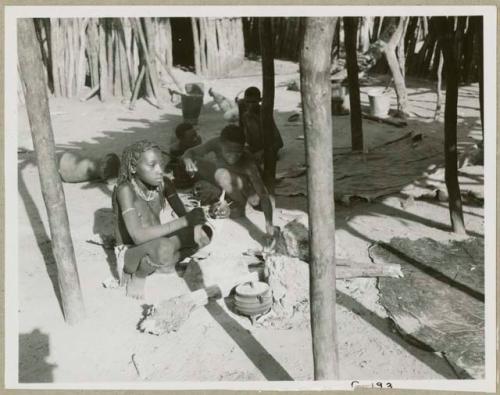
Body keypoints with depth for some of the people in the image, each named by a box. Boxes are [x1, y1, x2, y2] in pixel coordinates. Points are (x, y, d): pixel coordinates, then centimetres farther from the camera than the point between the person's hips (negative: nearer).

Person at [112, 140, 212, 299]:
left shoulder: (163, 183, -9)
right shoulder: (125, 189, -26)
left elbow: (183, 215, -6)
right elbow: (138, 236, -36)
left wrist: (196, 228, -31)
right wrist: (185, 221, -41)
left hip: (156, 246, 6)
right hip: (131, 254, -5)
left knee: (205, 232, -13)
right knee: (162, 248, -39)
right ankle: (138, 275, -6)